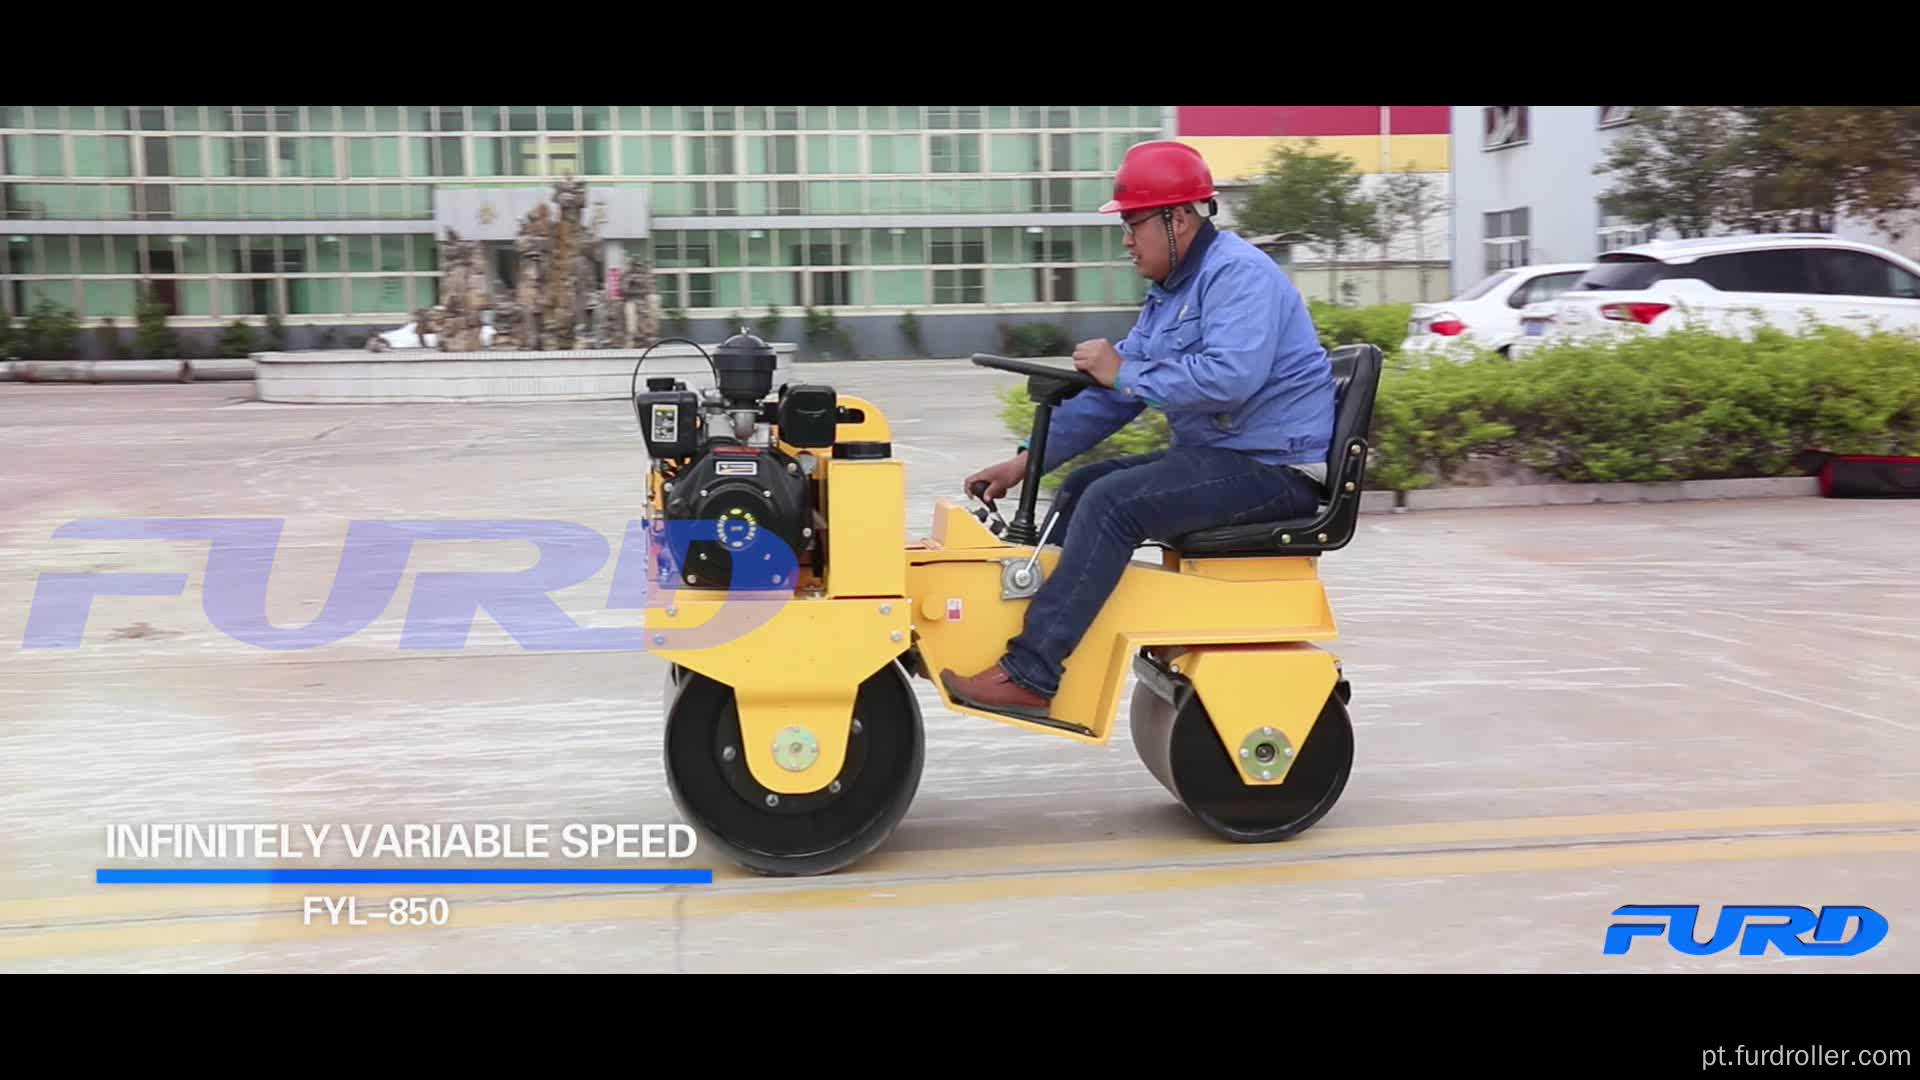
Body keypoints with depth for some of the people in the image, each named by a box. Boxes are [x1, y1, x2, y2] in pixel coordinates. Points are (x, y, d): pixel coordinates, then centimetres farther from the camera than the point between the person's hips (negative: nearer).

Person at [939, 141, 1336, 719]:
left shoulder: (1239, 274, -15)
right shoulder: (1171, 291, 15)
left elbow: (1229, 376, -32)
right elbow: (1112, 394, 16)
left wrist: (1123, 372, -21)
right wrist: (1026, 460, 9)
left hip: (1274, 468, -10)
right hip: (1218, 455, 10)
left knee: (1111, 502, -24)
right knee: (1080, 487, 10)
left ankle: (1030, 675, -24)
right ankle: (1027, 636, 4)